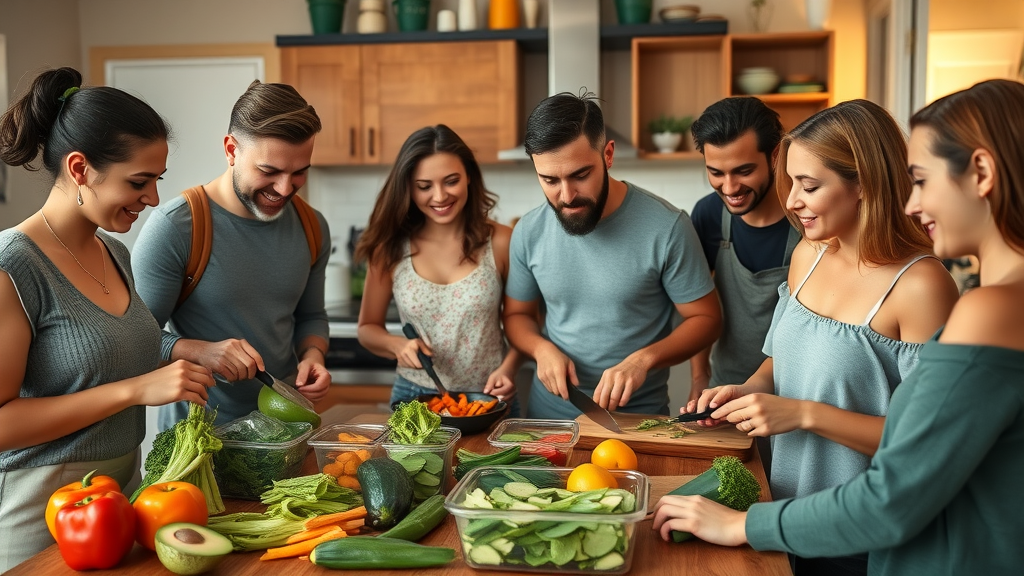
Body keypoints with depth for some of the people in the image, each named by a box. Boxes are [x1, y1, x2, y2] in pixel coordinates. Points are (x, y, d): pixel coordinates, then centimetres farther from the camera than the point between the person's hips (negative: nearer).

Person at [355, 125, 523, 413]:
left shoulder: (500, 242, -7)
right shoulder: (391, 249, -2)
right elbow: (368, 327, 8)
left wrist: (508, 368, -14)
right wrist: (397, 345, -12)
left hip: (488, 400, -1)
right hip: (413, 399, 1)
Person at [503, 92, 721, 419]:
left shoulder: (666, 227, -15)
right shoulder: (529, 232, -3)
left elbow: (705, 319, -8)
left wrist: (643, 359, -23)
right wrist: (541, 348, -11)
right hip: (549, 414, 1)